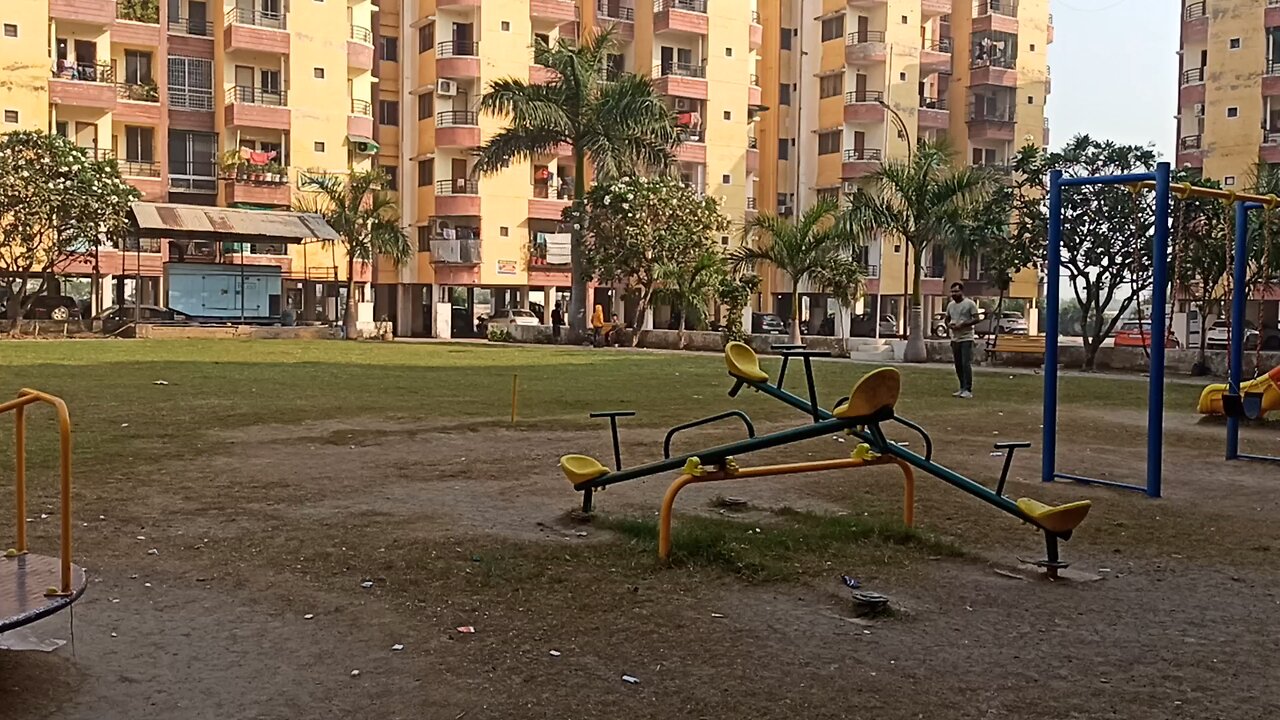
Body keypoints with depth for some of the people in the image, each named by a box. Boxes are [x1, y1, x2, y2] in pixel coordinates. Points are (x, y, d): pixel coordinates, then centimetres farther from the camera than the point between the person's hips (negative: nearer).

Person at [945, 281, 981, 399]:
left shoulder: (970, 303, -7)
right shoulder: (950, 305, 13)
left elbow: (976, 319, -10)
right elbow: (947, 319, 22)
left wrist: (962, 324, -19)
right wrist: (948, 325, -2)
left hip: (966, 338, -7)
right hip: (954, 339, 7)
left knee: (966, 364, -11)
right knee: (958, 365, 10)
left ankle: (968, 390, -11)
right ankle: (962, 388, 18)